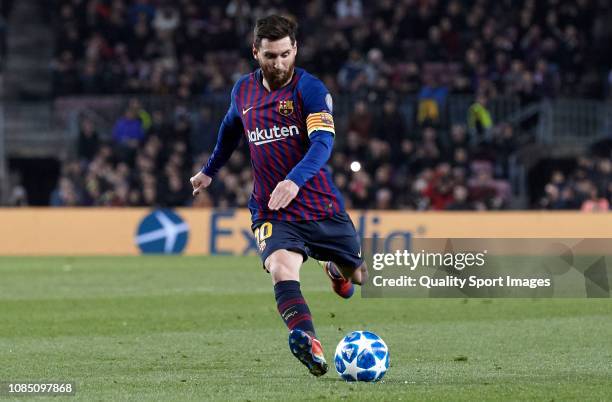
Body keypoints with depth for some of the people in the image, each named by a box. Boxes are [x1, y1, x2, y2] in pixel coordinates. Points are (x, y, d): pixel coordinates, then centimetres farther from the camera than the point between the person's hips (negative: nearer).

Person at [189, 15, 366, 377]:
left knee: (359, 277, 12)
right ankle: (308, 343, -50)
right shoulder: (243, 91, 5)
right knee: (282, 268, -30)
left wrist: (294, 180, -41)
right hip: (272, 210, 1)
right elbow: (231, 129, 28)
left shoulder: (310, 89, -10)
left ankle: (334, 268, 50)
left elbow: (323, 143, -24)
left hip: (323, 206, -1)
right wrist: (210, 170, 40)